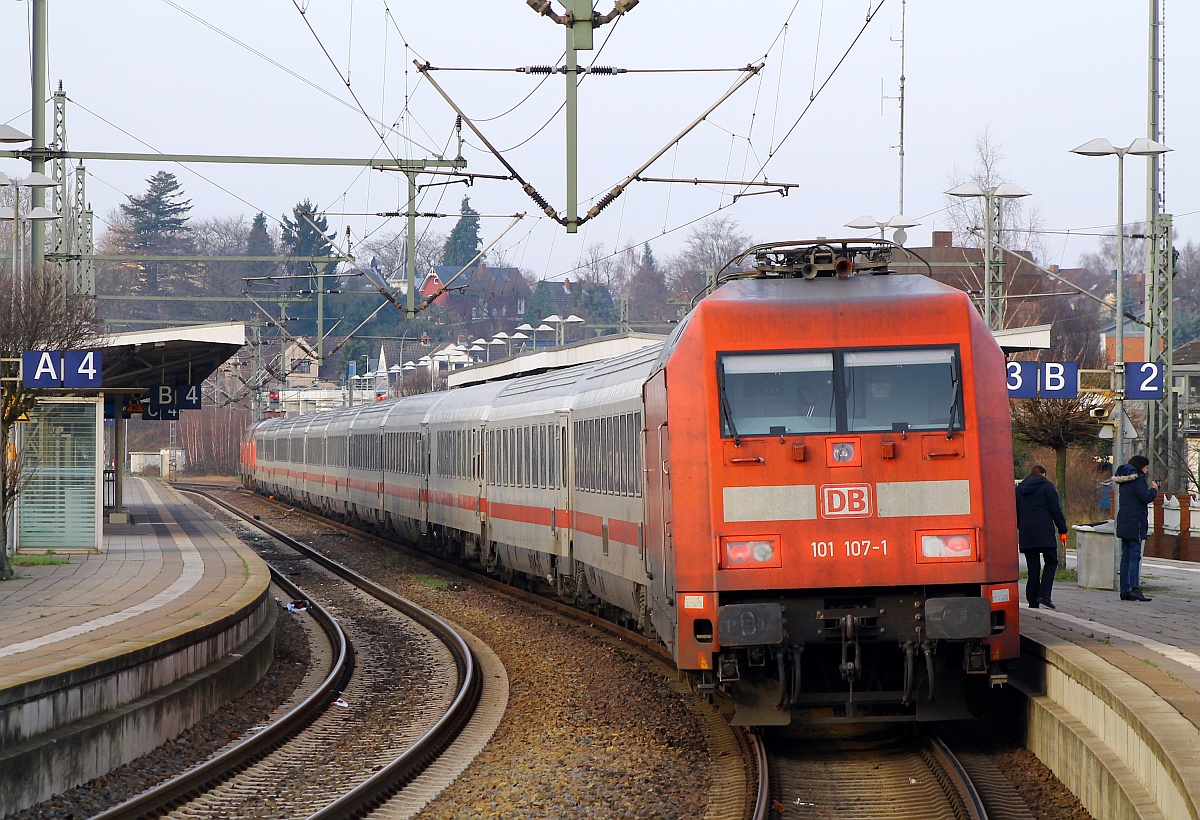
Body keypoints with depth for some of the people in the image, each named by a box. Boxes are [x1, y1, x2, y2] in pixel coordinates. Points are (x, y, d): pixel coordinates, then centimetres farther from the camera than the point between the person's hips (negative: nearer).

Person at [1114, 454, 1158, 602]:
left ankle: (1124, 590, 7)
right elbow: (1145, 497, -17)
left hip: (1123, 523, 8)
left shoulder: (1123, 480, 17)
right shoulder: (1138, 478, -10)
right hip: (1135, 523, -8)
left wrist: (1150, 490, 18)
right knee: (1135, 556, -12)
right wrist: (1154, 489, 1)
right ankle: (1135, 588, -21)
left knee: (1126, 556, 9)